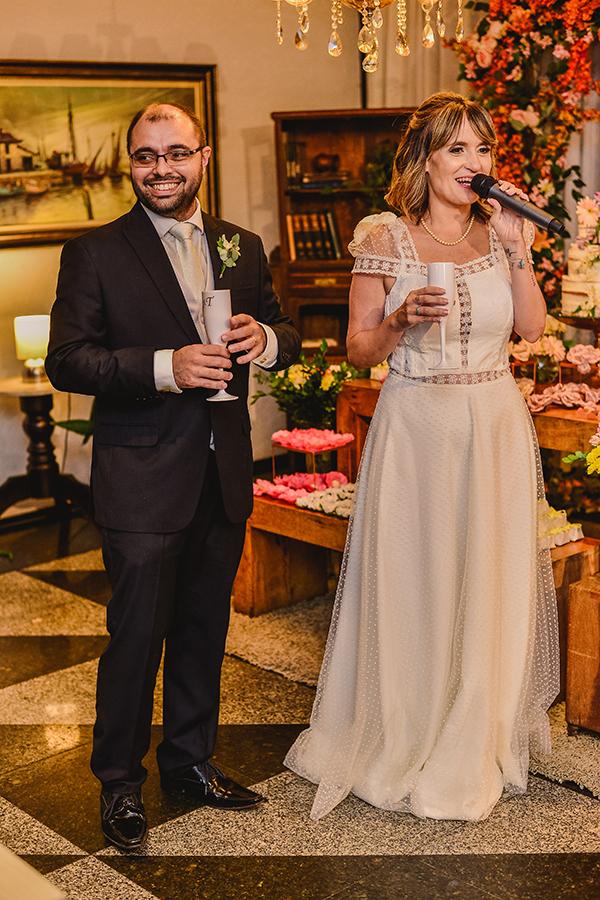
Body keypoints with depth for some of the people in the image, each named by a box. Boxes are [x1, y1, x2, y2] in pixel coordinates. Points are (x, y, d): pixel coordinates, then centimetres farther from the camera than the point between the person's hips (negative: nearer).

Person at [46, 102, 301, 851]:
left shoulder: (242, 248, 10)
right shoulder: (93, 253, -5)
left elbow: (286, 334, 14)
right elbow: (66, 361, -11)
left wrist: (267, 338, -10)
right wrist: (164, 366, -24)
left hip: (224, 475, 5)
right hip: (143, 479, -5)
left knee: (205, 628, 17)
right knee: (137, 633, 3)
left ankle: (190, 761, 36)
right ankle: (119, 780, 23)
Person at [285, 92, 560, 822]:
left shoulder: (496, 232, 7)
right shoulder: (385, 239, -2)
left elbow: (533, 327, -2)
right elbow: (359, 351, 0)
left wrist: (517, 247, -8)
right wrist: (402, 319, -18)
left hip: (495, 430, 3)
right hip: (416, 427, -3)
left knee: (489, 582, 8)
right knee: (411, 579, 3)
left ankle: (477, 742, 27)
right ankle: (402, 740, 24)